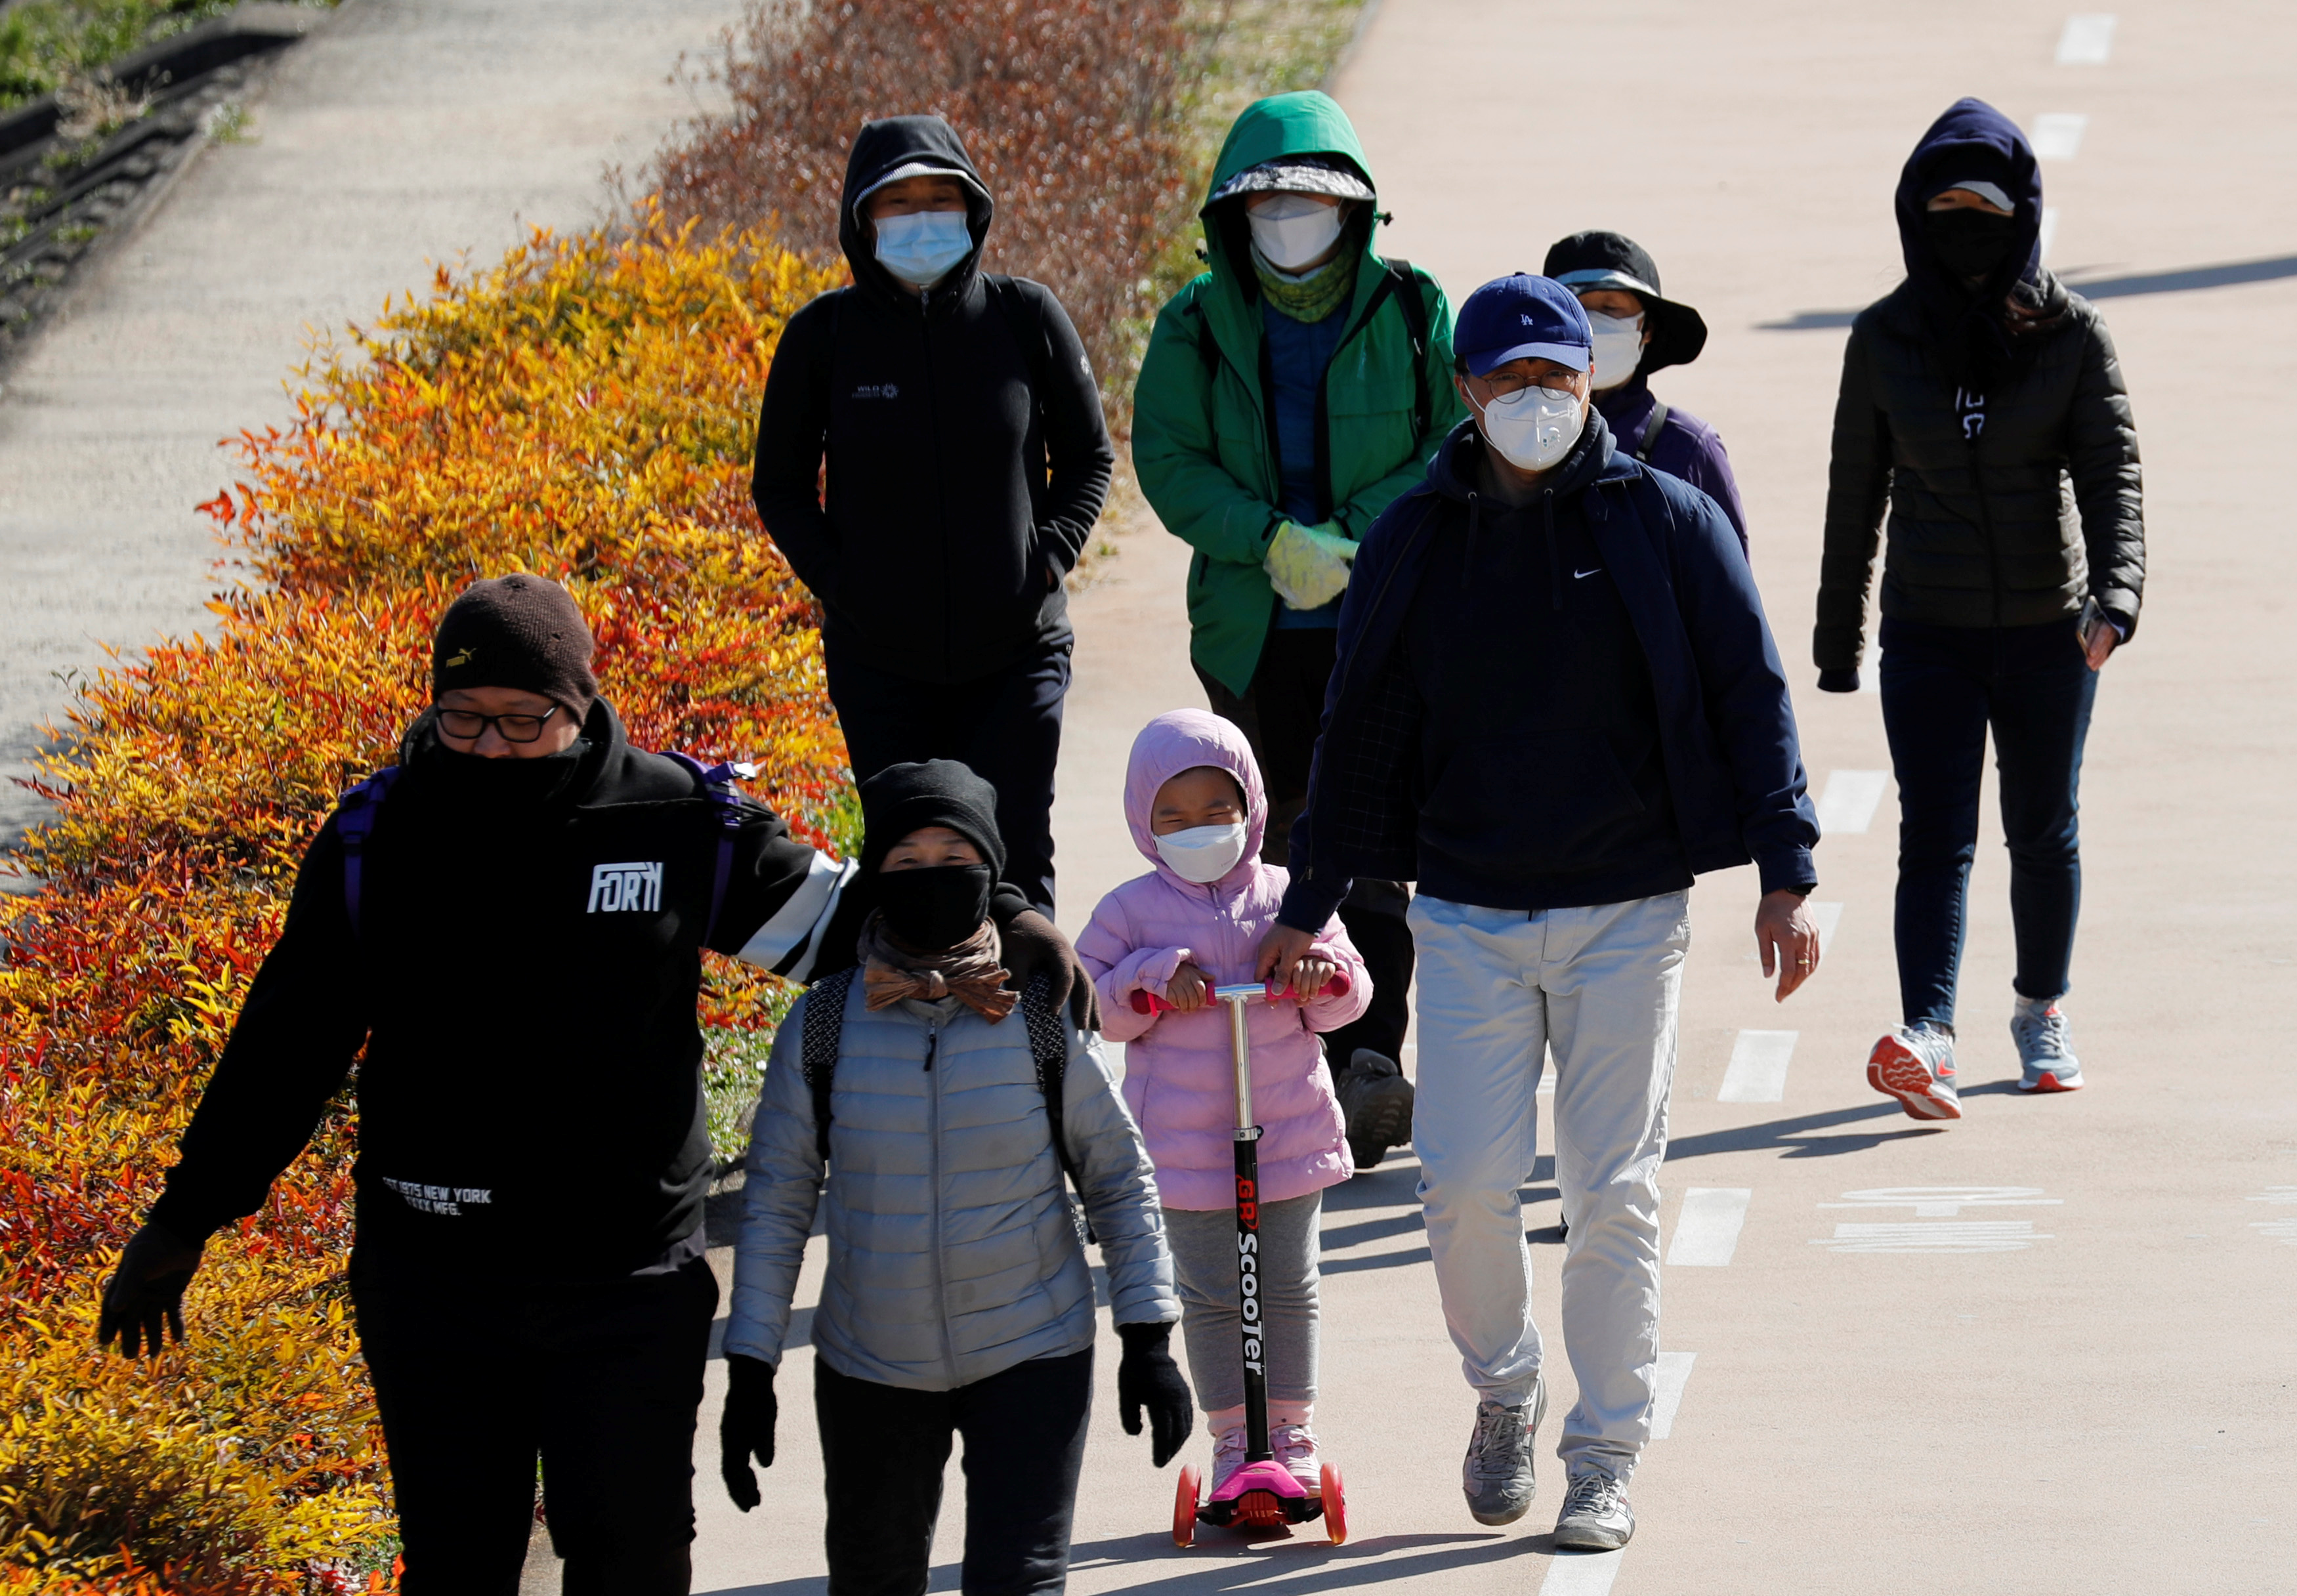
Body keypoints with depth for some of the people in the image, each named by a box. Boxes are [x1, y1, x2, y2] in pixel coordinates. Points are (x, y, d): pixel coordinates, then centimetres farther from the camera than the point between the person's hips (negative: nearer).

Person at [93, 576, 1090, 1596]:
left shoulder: (676, 824, -5)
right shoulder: (377, 839, -3)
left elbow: (841, 918, 6)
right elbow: (286, 1043, 5)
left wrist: (997, 920, -9)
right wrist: (184, 1221, 9)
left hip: (631, 1283, 0)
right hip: (432, 1282, 0)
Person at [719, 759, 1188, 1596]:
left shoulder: (1041, 1021, -8)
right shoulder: (825, 1026, -6)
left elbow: (1120, 1179, 3)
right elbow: (776, 1201, 1)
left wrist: (1148, 1341, -1)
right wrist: (750, 1370, -1)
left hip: (1031, 1360, -2)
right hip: (871, 1369, 2)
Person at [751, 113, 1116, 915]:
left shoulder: (1026, 317, -3)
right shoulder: (823, 336, -3)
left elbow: (1088, 457, 9)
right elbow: (781, 485, 8)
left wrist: (1050, 556, -6)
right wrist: (834, 579, -7)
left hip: (1018, 648, -1)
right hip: (880, 660, 1)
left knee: (1014, 858, -4)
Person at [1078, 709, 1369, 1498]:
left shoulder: (1287, 899, 3)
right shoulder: (1131, 912, -1)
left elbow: (1347, 1000, 7)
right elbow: (1092, 1005, -1)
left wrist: (1324, 974, -15)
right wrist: (1154, 980, -17)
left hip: (1290, 1131, 1)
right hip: (1186, 1144, -1)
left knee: (1289, 1290, 6)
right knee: (1211, 1296, 2)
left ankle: (1292, 1432, 17)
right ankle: (1231, 1440, 12)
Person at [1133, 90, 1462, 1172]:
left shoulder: (1412, 312, 0)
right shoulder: (1199, 326, 4)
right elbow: (1168, 460, -2)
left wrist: (1357, 538, -14)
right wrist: (1274, 542, -16)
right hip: (1254, 629, 3)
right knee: (1280, 843, 8)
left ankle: (1373, 1056, -21)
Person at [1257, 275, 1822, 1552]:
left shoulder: (1668, 523, 0)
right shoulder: (1415, 541, 5)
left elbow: (1752, 696, 1)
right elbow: (1361, 730, 11)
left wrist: (1785, 875, -6)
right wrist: (1308, 908, 11)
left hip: (1628, 911, -1)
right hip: (1469, 915, 1)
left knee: (1615, 1194, -1)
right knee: (1464, 1182, -6)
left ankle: (1607, 1461, 10)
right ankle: (1505, 1393, 21)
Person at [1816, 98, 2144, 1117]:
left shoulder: (2071, 334, -4)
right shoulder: (1884, 337, -1)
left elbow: (2112, 472, -9)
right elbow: (1856, 493, 6)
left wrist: (2115, 595, -26)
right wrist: (1836, 642, 8)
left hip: (2050, 630, 0)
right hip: (1929, 631, 0)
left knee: (2042, 832, 13)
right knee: (1935, 836, -13)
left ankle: (2041, 1009, 34)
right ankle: (1927, 1041, -27)